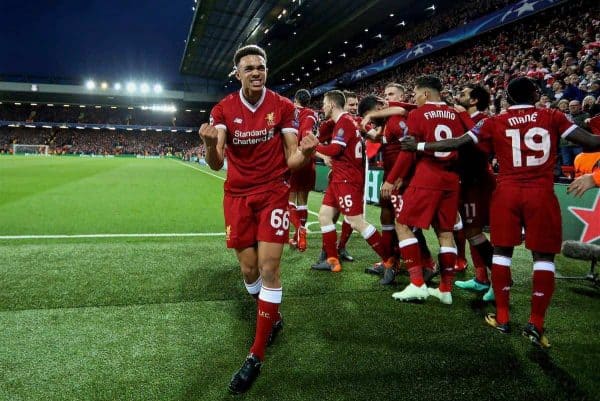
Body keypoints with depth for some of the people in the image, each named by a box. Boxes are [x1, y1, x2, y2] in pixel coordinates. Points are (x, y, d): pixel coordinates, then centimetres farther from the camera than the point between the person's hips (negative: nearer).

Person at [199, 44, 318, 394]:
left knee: (269, 268, -9)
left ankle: (256, 356, 2)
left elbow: (291, 160, -6)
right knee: (249, 269, 6)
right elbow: (216, 164, -12)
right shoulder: (223, 110, -2)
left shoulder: (283, 107, -5)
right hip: (238, 195, 2)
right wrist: (210, 143, -34)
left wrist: (304, 152, -30)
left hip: (273, 192, -2)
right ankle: (272, 319, 37)